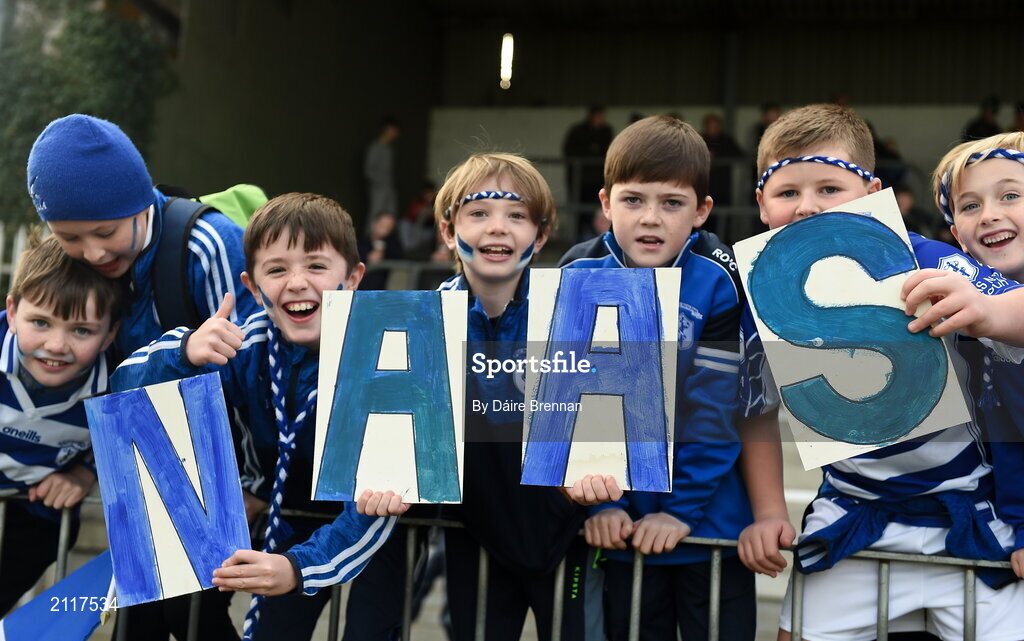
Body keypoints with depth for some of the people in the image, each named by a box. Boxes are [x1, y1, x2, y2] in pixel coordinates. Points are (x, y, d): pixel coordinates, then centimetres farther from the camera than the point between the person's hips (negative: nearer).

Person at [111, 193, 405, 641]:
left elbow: (379, 487, -32)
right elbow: (126, 394, -20)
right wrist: (184, 353, -42)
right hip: (290, 519, 3)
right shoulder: (244, 346, -18)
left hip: (368, 524, -3)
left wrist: (300, 567, -46)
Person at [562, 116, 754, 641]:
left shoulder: (717, 283, -12)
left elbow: (713, 408, -13)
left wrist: (680, 508, -15)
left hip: (708, 517, -2)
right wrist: (601, 501, -11)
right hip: (623, 526, 2)